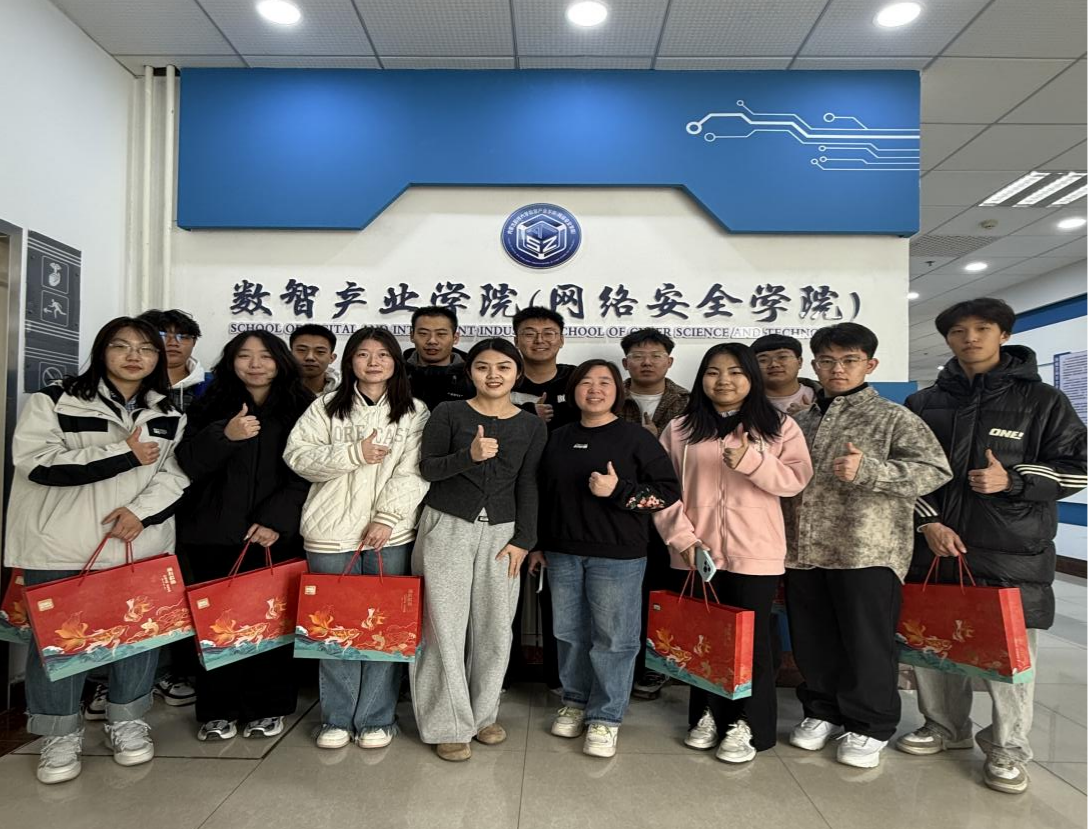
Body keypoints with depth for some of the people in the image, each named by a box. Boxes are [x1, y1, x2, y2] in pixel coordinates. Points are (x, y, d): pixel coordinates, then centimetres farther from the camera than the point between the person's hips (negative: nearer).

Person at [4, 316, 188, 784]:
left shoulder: (168, 415, 7)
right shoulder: (54, 401, -5)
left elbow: (177, 473, 3)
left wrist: (142, 510, -15)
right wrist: (125, 455, -17)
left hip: (142, 547, 3)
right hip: (61, 548, -3)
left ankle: (128, 722, 29)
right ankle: (61, 734, 26)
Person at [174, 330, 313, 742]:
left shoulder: (300, 407, 3)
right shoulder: (211, 406, 8)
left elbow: (305, 473, -2)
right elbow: (188, 463, 0)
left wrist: (276, 520, -12)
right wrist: (224, 436, -19)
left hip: (276, 534, -1)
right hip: (215, 533, 1)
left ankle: (267, 708, 20)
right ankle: (217, 711, 20)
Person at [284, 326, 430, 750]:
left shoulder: (415, 412, 4)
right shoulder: (326, 407, 7)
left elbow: (414, 473, -4)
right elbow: (297, 456, -3)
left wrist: (387, 518, -14)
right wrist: (354, 454, -13)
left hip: (391, 533, -1)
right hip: (331, 533, 1)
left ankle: (376, 719, 20)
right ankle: (337, 718, 24)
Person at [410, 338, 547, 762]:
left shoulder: (532, 426, 5)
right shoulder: (448, 413, -1)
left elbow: (527, 487, 6)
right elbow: (427, 468, -4)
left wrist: (523, 539, -2)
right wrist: (469, 456, -21)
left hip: (501, 533, 2)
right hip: (446, 528, -2)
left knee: (495, 627, 6)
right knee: (445, 626, 1)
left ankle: (483, 713, 27)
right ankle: (449, 724, 16)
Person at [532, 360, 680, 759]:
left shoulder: (636, 437, -5)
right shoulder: (558, 438, 10)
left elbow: (669, 490, -7)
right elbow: (543, 494, 16)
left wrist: (618, 491, -19)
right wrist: (538, 544, 16)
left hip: (617, 555, -4)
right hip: (563, 553, 5)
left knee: (613, 637, 3)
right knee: (570, 632, 14)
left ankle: (605, 717, 17)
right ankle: (575, 702, 32)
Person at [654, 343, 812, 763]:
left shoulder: (779, 426, 3)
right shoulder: (680, 429, 5)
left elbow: (796, 479, -6)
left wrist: (750, 460, -21)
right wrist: (683, 537, -9)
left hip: (755, 554, -2)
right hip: (696, 553, 2)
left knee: (750, 638, 4)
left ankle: (747, 726, 18)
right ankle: (706, 716, 28)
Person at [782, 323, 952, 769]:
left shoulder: (893, 418, -1)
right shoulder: (801, 421, 14)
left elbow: (936, 469, -11)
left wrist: (869, 471, -23)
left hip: (867, 553, -4)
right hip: (802, 551, 5)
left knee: (868, 644, 6)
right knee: (812, 641, 13)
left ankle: (870, 726, 25)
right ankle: (822, 711, 33)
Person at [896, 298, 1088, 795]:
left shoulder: (1042, 401, 2)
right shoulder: (924, 404, 8)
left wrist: (1012, 479, -15)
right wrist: (929, 523, -6)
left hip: (1012, 554, -3)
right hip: (936, 547, 3)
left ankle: (1008, 750, 22)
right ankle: (946, 728, 31)